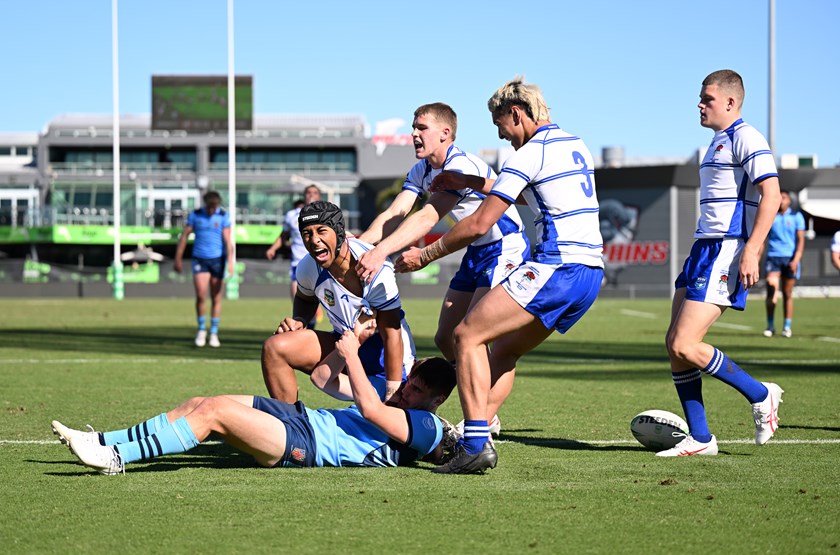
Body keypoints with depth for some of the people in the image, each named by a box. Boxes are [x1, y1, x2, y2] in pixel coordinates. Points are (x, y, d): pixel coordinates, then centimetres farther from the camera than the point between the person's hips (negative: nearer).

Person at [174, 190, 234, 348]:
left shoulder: (223, 216, -2)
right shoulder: (195, 215, 1)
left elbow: (228, 240, -6)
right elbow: (184, 236, 5)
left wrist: (230, 262, -15)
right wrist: (178, 258, 4)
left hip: (218, 259, 0)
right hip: (199, 259, 0)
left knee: (216, 298, 3)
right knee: (200, 295, -12)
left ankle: (214, 334, 13)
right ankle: (201, 330, 7)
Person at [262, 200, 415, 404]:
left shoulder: (377, 270, -26)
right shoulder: (308, 267, -9)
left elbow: (391, 335, -23)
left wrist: (392, 401, -24)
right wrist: (298, 321, -6)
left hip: (383, 354, -5)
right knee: (275, 347, -16)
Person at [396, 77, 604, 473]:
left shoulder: (529, 154, -8)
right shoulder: (574, 145, 19)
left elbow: (480, 224, -9)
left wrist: (426, 255, 2)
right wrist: (471, 183, 38)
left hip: (556, 268, -9)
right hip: (590, 271, 9)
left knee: (468, 335, -6)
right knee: (503, 349, 18)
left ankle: (475, 444, -15)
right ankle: (476, 438, 10)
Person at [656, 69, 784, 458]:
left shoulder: (745, 138, -10)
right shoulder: (718, 142, 21)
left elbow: (771, 194, -18)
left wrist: (750, 251, -25)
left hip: (726, 251, -10)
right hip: (705, 250, 10)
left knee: (685, 346, -15)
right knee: (675, 344, 4)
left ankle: (761, 396, 1)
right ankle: (699, 438, 9)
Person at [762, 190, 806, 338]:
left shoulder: (796, 216, 6)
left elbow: (801, 239, 1)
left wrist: (796, 259, -11)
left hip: (790, 259, 0)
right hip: (773, 257, 0)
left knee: (787, 294, 2)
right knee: (771, 287, -15)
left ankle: (787, 327, 10)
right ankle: (770, 326, -5)